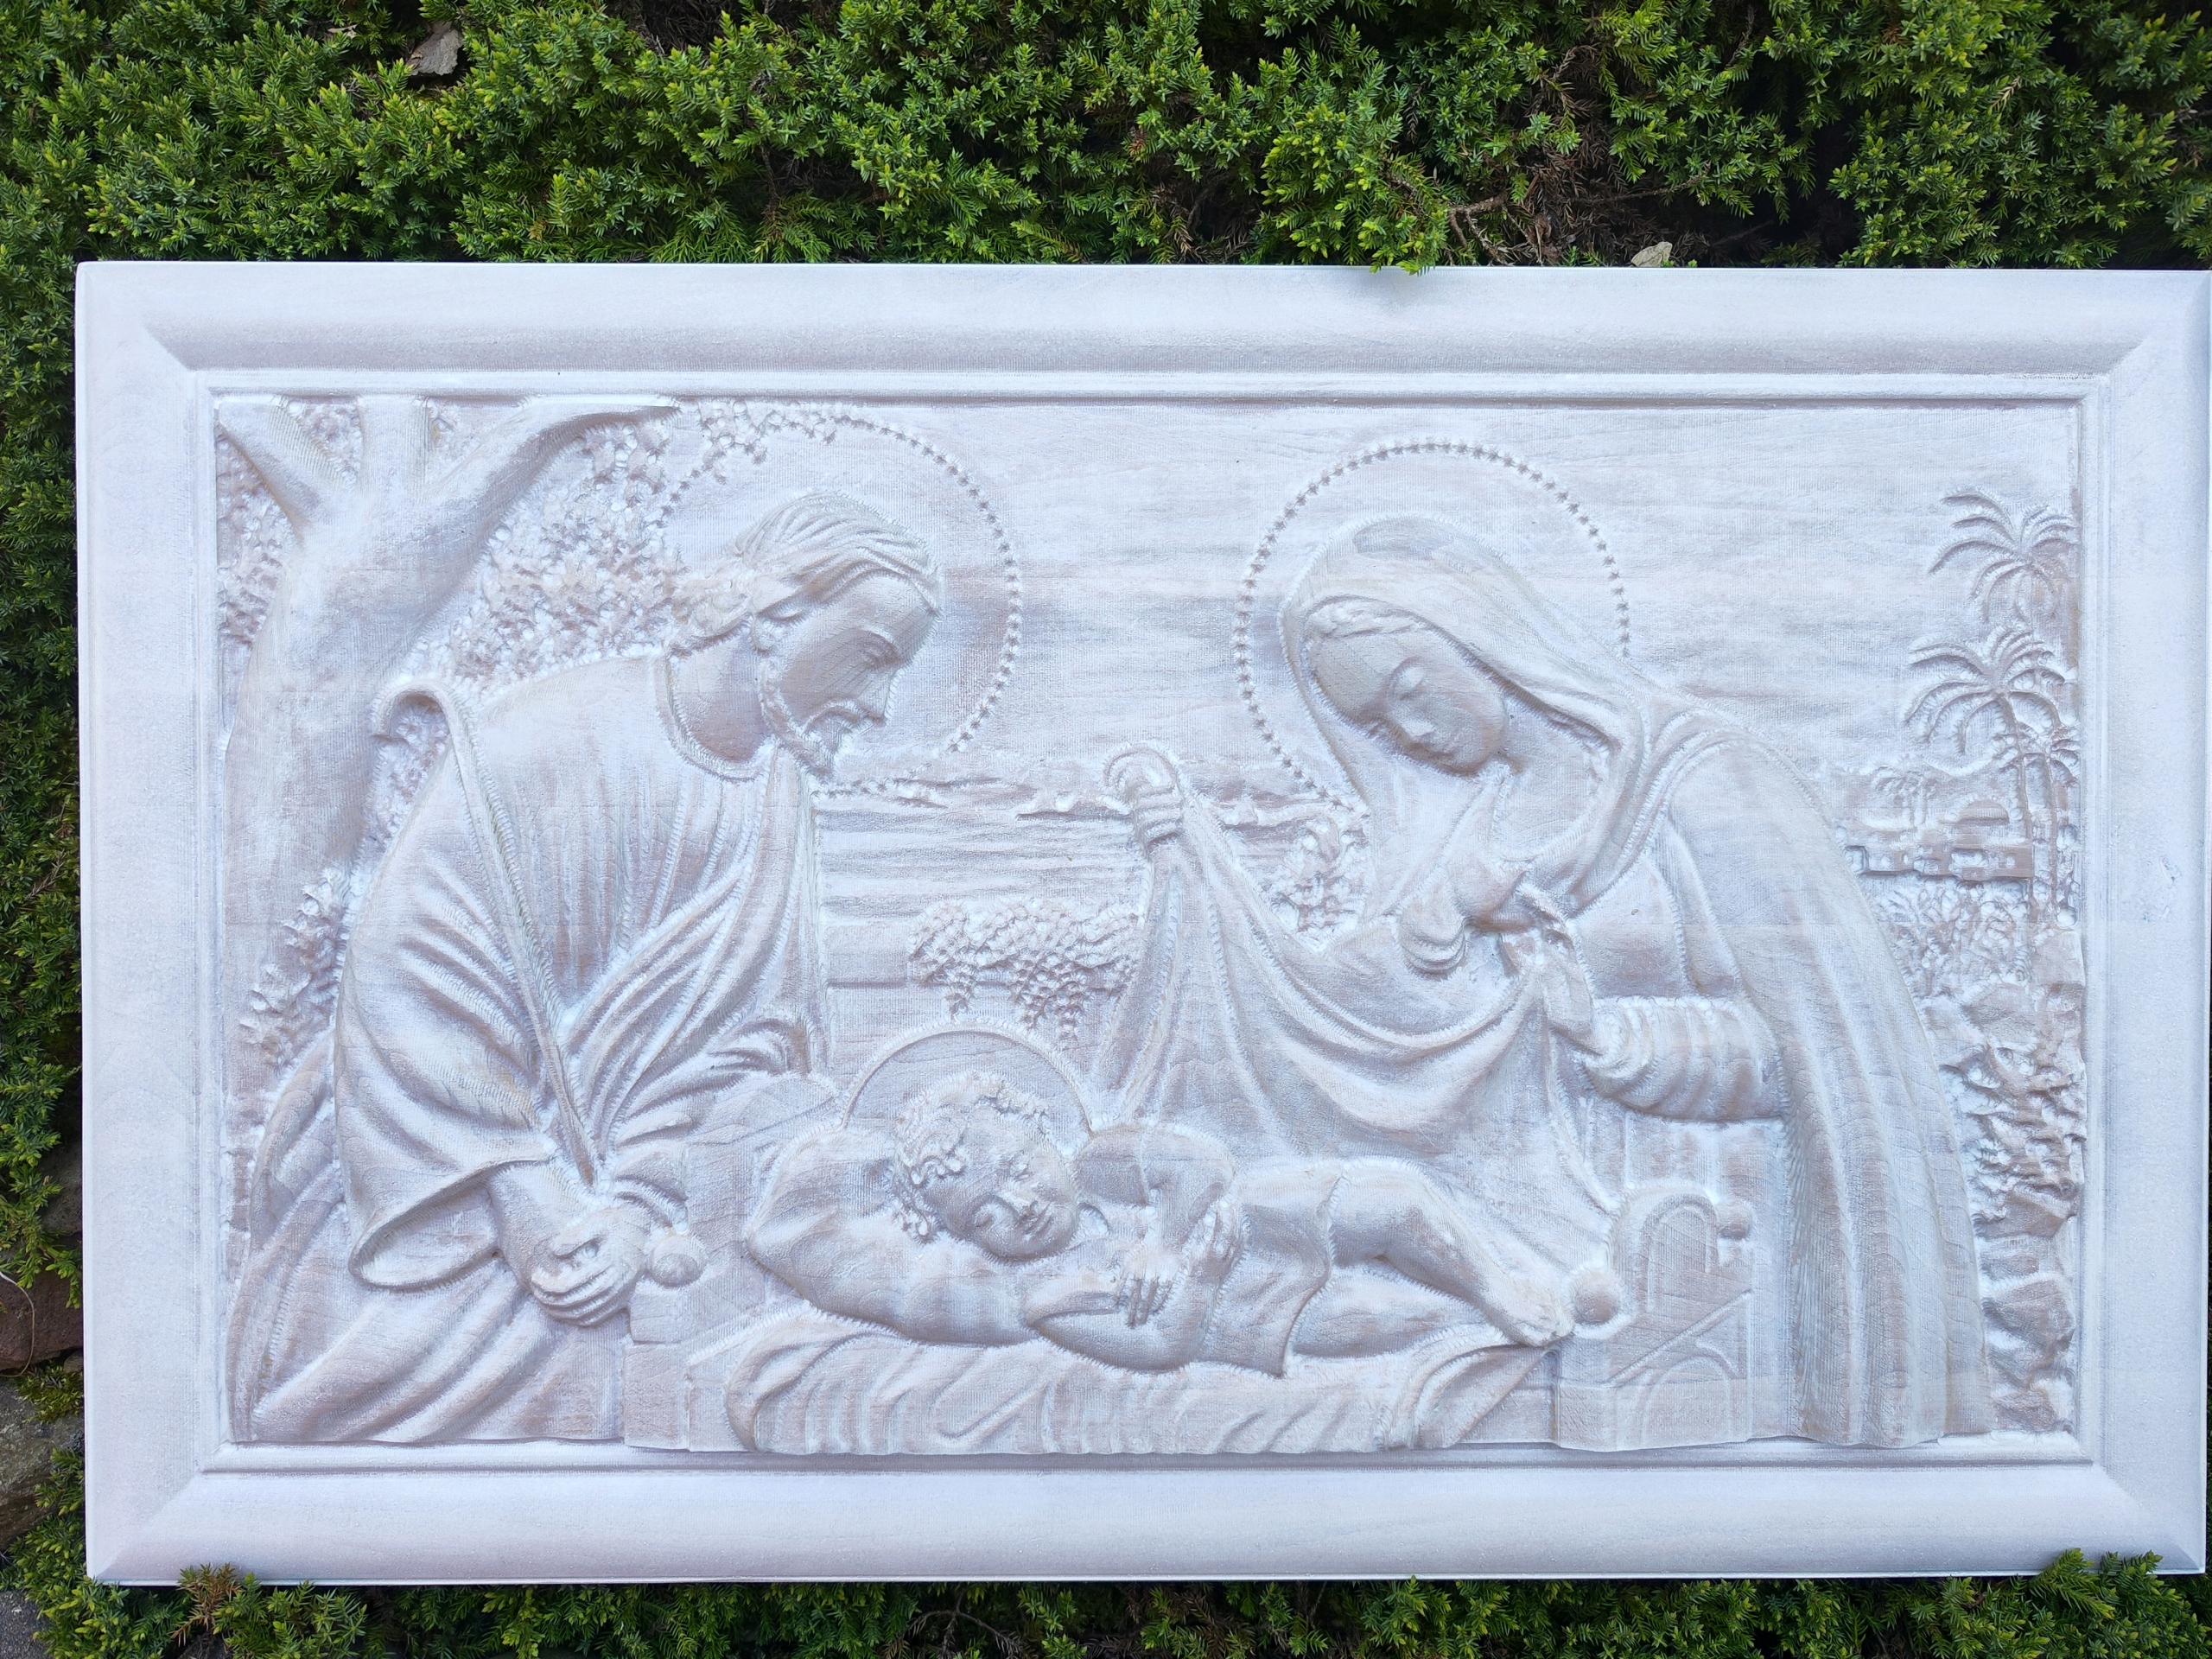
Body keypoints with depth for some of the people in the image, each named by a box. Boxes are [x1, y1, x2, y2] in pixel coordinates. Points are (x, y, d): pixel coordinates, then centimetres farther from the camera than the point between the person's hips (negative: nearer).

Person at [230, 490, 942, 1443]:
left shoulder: (776, 800, 2)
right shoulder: (563, 732, -13)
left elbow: (754, 1034, -3)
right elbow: (415, 958, -16)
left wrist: (641, 1206, -15)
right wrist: (515, 1188, -19)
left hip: (614, 1176, 4)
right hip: (449, 1174, -3)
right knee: (381, 1364, -20)